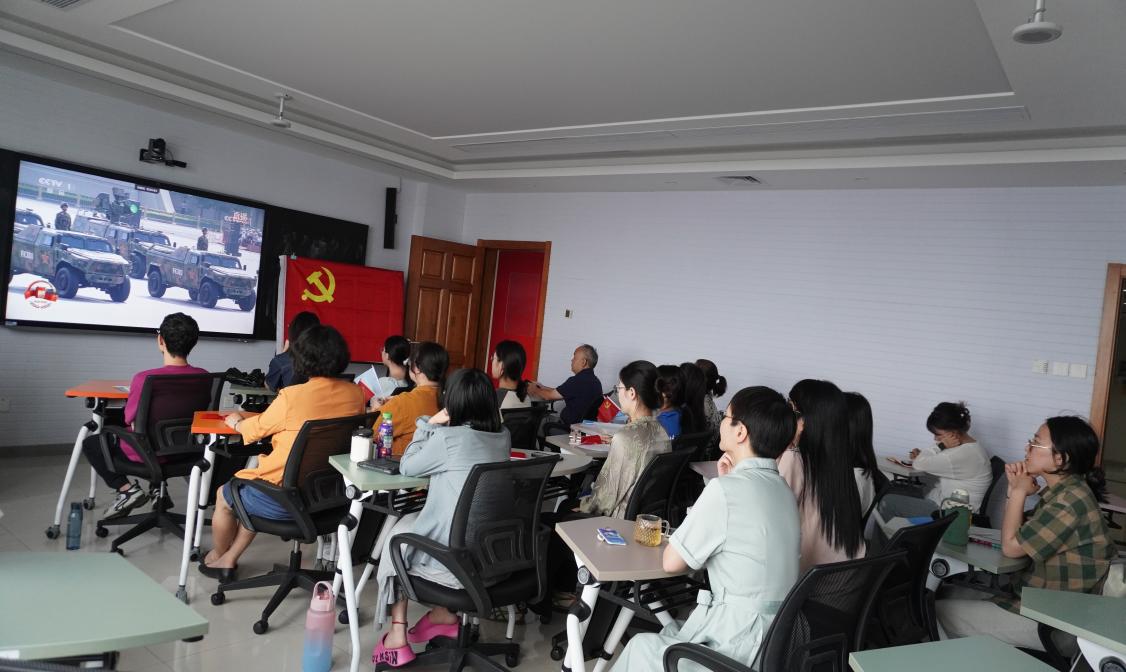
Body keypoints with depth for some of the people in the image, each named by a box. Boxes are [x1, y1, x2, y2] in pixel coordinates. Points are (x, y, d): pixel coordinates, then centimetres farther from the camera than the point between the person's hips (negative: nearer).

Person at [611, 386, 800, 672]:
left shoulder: (725, 490, -19)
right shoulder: (782, 489, 5)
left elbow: (672, 561, -9)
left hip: (740, 647, -7)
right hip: (778, 636, 8)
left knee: (641, 647, 16)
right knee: (668, 633, 27)